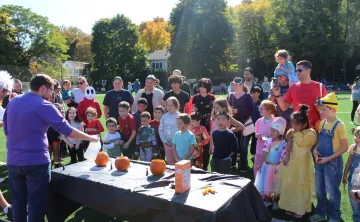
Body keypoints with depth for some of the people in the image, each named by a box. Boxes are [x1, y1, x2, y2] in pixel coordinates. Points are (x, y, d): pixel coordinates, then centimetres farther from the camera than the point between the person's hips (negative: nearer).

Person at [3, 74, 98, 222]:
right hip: (36, 161, -7)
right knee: (36, 203, 4)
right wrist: (91, 138, -7)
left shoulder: (12, 102, 9)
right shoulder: (43, 105, -13)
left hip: (13, 160, 7)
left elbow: (6, 130, 17)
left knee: (18, 201, 18)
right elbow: (66, 129, -16)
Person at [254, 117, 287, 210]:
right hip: (266, 166, 4)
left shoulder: (283, 144, -15)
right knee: (266, 184, 13)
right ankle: (266, 200, 32)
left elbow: (282, 157, -16)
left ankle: (275, 202, 32)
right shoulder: (268, 141, -3)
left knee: (276, 185, 12)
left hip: (276, 167, -3)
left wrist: (278, 168, -20)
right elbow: (264, 153, -10)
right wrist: (260, 164, -17)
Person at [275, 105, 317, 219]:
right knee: (290, 184, 14)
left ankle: (300, 209, 21)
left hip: (301, 163, -6)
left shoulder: (310, 133, -10)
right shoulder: (292, 131, 7)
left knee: (300, 186, 5)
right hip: (290, 161, 6)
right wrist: (286, 154, -17)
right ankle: (291, 206, 29)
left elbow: (301, 142, -24)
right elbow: (289, 142, -4)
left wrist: (296, 132, -11)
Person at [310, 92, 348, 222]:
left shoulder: (339, 125, -17)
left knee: (332, 191, 8)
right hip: (320, 162, 7)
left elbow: (344, 147, -15)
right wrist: (315, 149, -6)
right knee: (319, 190, 18)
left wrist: (329, 158, -18)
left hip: (333, 163, -6)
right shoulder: (322, 123, 3)